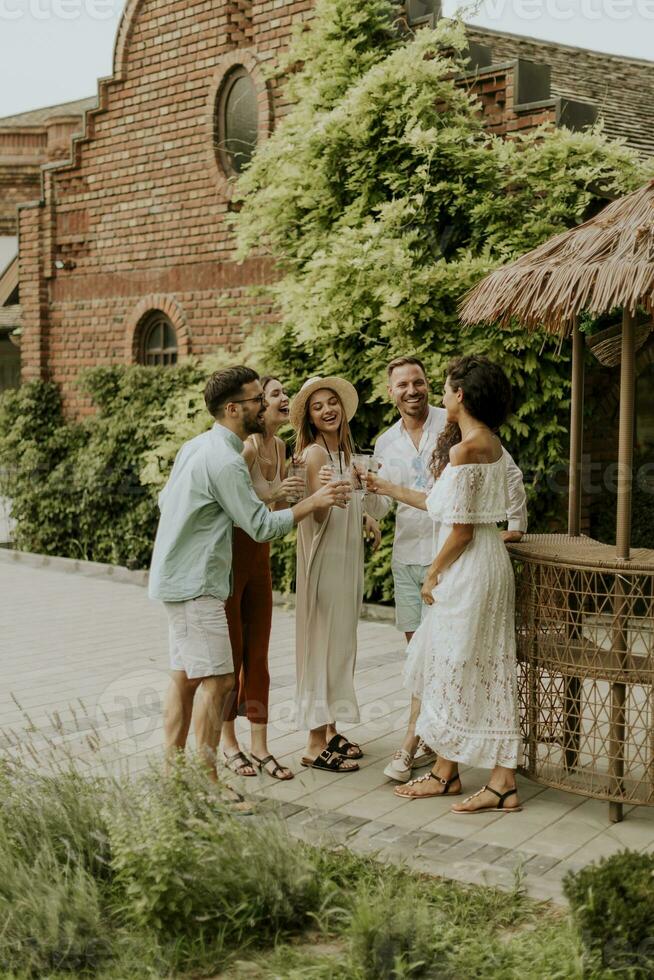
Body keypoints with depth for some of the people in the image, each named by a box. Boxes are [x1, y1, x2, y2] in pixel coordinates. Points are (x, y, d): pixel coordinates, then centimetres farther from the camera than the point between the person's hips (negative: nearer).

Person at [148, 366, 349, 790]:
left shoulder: (196, 446, 11)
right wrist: (313, 502, -10)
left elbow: (165, 500, 19)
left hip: (176, 579, 10)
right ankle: (206, 782, -3)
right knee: (217, 680, -7)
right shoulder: (226, 460, -19)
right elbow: (262, 525, -16)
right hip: (196, 584, -10)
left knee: (185, 676, 14)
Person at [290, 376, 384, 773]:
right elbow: (319, 515, -21)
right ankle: (316, 744, 3)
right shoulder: (314, 453, -14)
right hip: (324, 557, -9)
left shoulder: (344, 452, 12)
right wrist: (320, 487, -34)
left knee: (342, 642, 14)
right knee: (323, 643, -5)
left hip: (348, 557, 9)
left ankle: (331, 731, 25)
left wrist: (365, 516, 9)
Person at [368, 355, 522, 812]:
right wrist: (386, 487, 21)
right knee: (489, 671, 14)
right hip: (491, 563, 9)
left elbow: (461, 529, -19)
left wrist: (433, 574, -6)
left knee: (453, 669, 3)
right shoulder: (492, 444, 10)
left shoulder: (465, 449, -18)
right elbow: (443, 503, 15)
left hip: (468, 567, -9)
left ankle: (447, 773, 16)